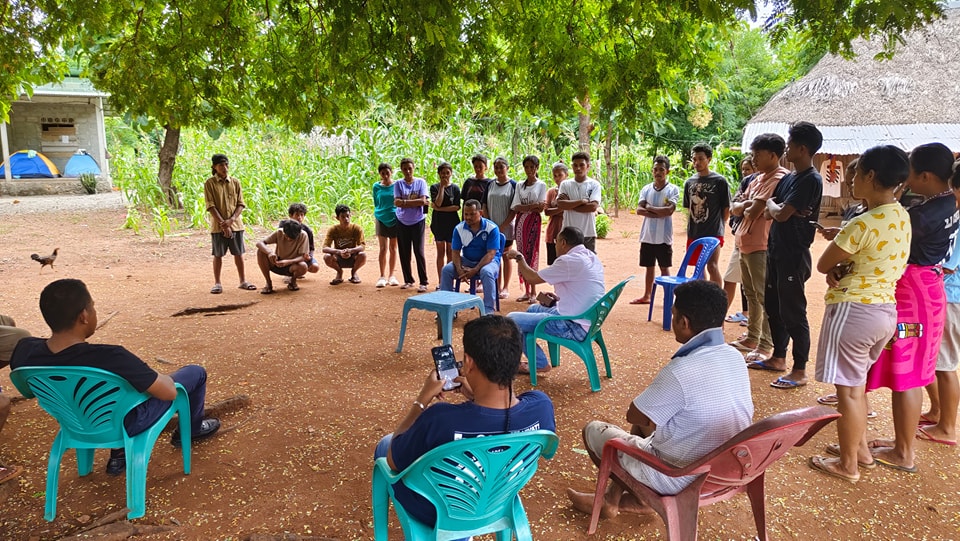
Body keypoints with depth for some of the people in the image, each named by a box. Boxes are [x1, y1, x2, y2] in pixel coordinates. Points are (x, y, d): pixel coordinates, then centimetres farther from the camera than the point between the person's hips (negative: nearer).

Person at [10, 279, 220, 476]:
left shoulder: (24, 351, -21)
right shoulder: (109, 358, -39)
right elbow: (169, 392, -26)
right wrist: (156, 376, -3)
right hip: (124, 424, -5)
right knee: (196, 372, 13)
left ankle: (118, 455, 37)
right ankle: (191, 429, 40)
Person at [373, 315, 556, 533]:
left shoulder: (441, 419, -40)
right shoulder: (542, 406, -28)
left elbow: (393, 460, -17)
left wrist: (423, 399, -12)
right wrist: (475, 396, -2)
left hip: (438, 514, -4)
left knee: (384, 445, 25)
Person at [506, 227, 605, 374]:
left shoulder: (570, 261, -20)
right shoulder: (592, 257, 8)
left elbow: (532, 278, -14)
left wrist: (519, 257, 2)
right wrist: (559, 299, 11)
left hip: (575, 328, -10)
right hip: (589, 322, 10)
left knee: (512, 319, -5)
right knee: (533, 309, 28)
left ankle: (539, 364, 10)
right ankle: (538, 362, 26)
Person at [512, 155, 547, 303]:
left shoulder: (541, 185, 1)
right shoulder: (519, 185, 10)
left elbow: (540, 208, -7)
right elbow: (515, 208, 0)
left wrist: (524, 207, -11)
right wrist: (534, 206, -11)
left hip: (533, 221, -4)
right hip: (521, 222, 4)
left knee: (532, 254, -6)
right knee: (522, 254, 3)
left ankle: (533, 292, 0)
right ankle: (526, 291, 10)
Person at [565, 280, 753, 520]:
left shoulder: (680, 372, -32)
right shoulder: (735, 358, -6)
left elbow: (634, 416, -16)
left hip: (680, 477, -7)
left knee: (593, 429, 10)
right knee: (647, 418, 28)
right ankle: (612, 496, 34)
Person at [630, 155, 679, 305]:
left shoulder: (673, 190, -4)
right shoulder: (646, 189, 7)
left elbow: (669, 210, -17)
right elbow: (639, 210, -5)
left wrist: (649, 208, -8)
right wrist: (659, 213, -16)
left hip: (664, 237, -4)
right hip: (647, 236, 4)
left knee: (664, 267, 4)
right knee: (649, 267, 13)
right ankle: (646, 296, 24)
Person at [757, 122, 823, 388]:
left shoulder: (811, 180, -16)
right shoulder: (788, 178, 12)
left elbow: (780, 214, -21)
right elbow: (768, 213, 12)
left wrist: (772, 205, -1)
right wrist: (776, 208, -8)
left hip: (794, 255, -9)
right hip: (776, 251, 9)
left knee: (793, 312, -4)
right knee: (772, 306, 17)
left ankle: (800, 371, 4)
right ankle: (778, 357, 30)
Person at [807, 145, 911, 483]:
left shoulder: (863, 224, -22)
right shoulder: (901, 218, 7)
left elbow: (822, 265, -11)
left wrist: (836, 267, 8)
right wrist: (843, 268, -3)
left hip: (853, 311, -9)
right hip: (885, 308, 9)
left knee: (848, 389, 4)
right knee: (855, 384, 24)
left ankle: (848, 465, 16)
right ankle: (860, 449, 35)